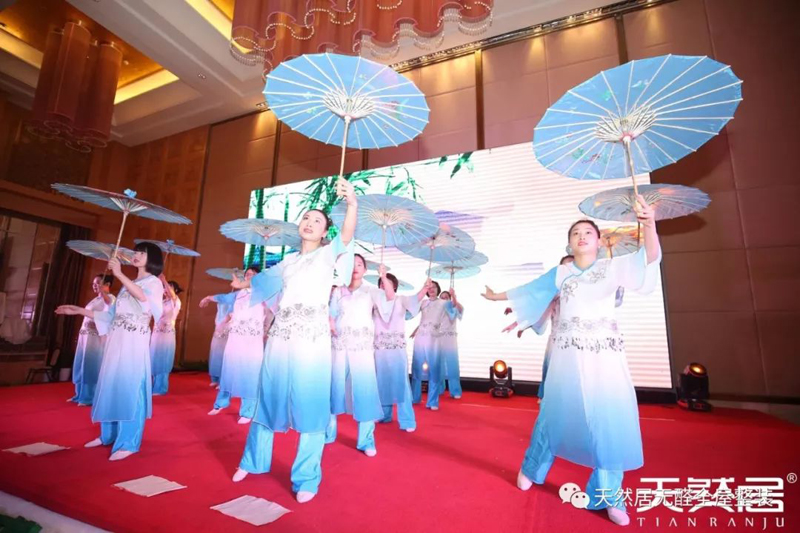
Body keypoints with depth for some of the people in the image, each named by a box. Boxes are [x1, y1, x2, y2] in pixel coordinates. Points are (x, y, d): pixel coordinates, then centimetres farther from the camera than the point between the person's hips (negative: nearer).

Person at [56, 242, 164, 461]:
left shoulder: (154, 282, -3)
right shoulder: (128, 284, 20)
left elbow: (144, 297, -28)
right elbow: (111, 315, 20)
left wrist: (119, 274, -29)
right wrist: (79, 310, 18)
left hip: (135, 342, -8)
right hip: (116, 340, 8)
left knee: (129, 388, -8)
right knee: (111, 386, 12)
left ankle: (128, 442, -2)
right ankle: (108, 435, 26)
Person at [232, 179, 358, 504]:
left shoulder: (328, 254, 3)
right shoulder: (288, 261, 17)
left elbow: (346, 236, -19)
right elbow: (267, 278, 37)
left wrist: (352, 203, -37)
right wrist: (245, 284, 54)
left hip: (311, 338, -5)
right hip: (280, 336, 5)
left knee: (309, 406, -3)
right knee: (269, 399, 14)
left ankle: (307, 478, 11)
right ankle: (254, 460, 35)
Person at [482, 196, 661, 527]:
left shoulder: (614, 267, 3)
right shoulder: (560, 273, 7)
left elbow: (649, 259, -13)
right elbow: (529, 290, 16)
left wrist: (649, 224, -32)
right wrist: (497, 296, 24)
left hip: (605, 354, 0)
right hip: (568, 354, 0)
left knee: (611, 420, 0)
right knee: (557, 414, 9)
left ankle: (607, 495, 19)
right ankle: (531, 468, 30)